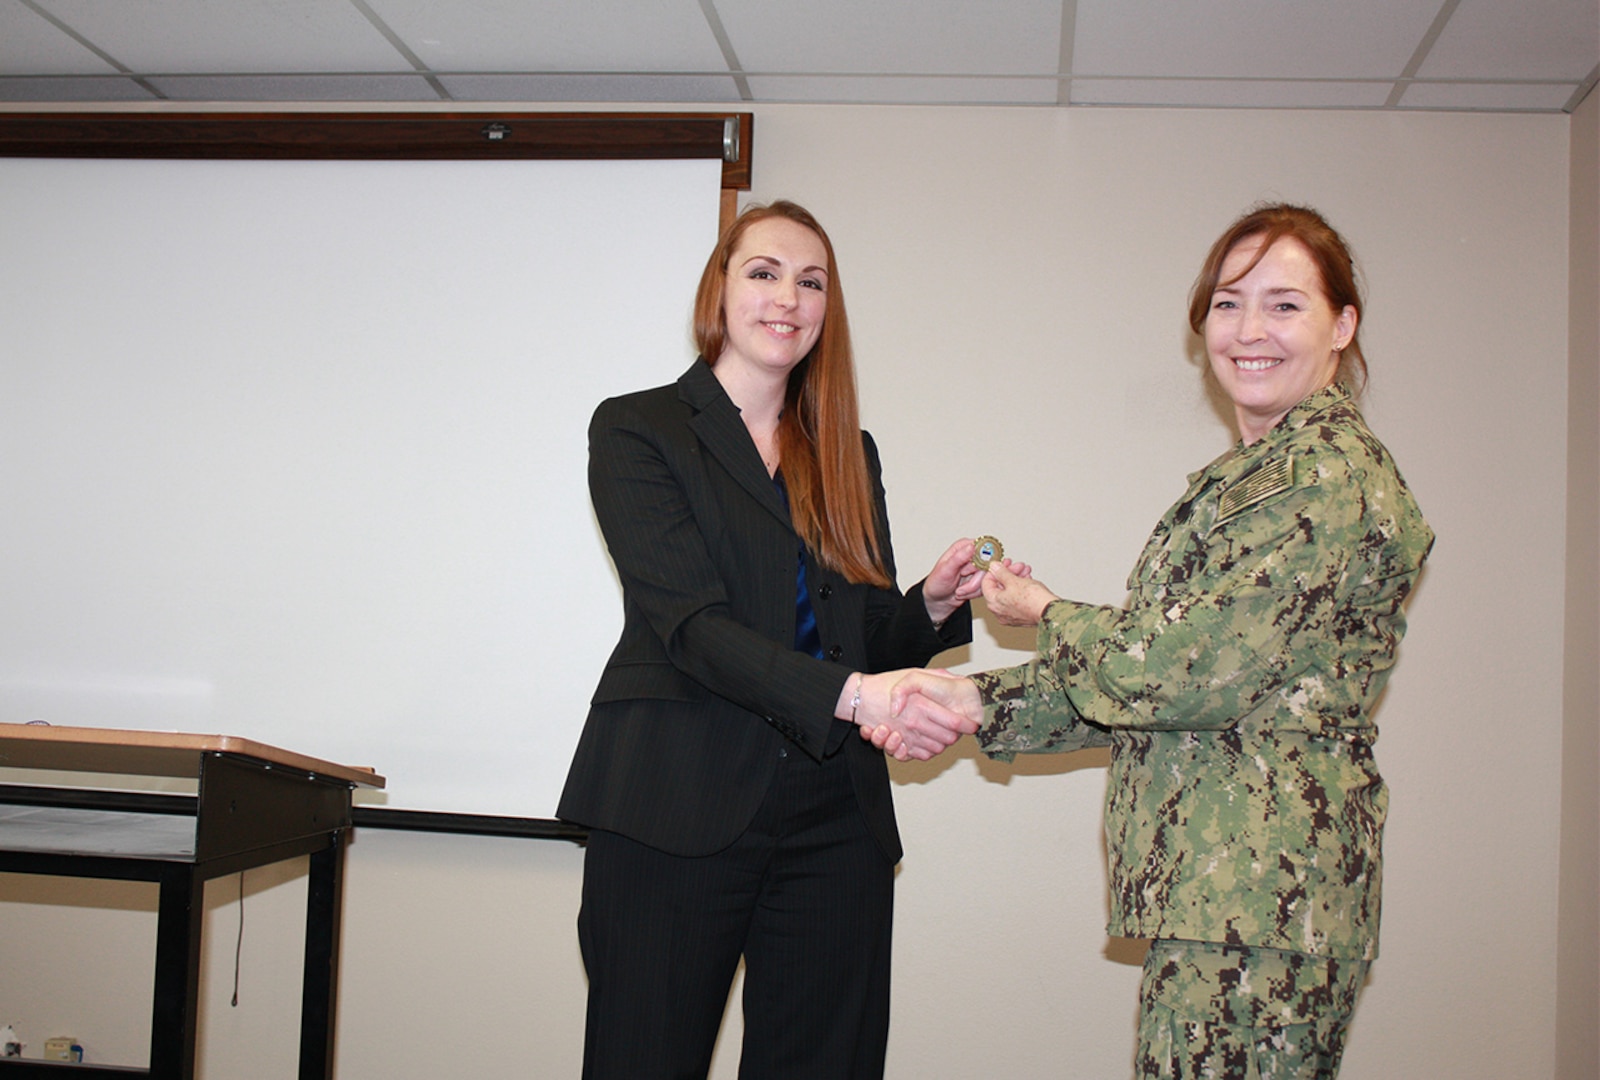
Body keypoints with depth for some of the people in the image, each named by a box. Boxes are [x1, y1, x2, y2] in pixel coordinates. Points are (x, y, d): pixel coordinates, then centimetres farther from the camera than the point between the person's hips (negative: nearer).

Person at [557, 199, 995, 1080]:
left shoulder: (847, 455, 16)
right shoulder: (635, 430, 1)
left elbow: (870, 633, 15)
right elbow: (689, 622, -13)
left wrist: (935, 603, -8)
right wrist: (853, 694, -25)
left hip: (834, 821, 4)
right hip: (679, 815, -4)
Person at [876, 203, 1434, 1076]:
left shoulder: (1327, 477, -13)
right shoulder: (1253, 471, 18)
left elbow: (1192, 669, -18)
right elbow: (1166, 663, 14)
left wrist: (1046, 613, -1)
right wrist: (978, 702, 5)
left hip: (1258, 899, -9)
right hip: (1221, 883, 9)